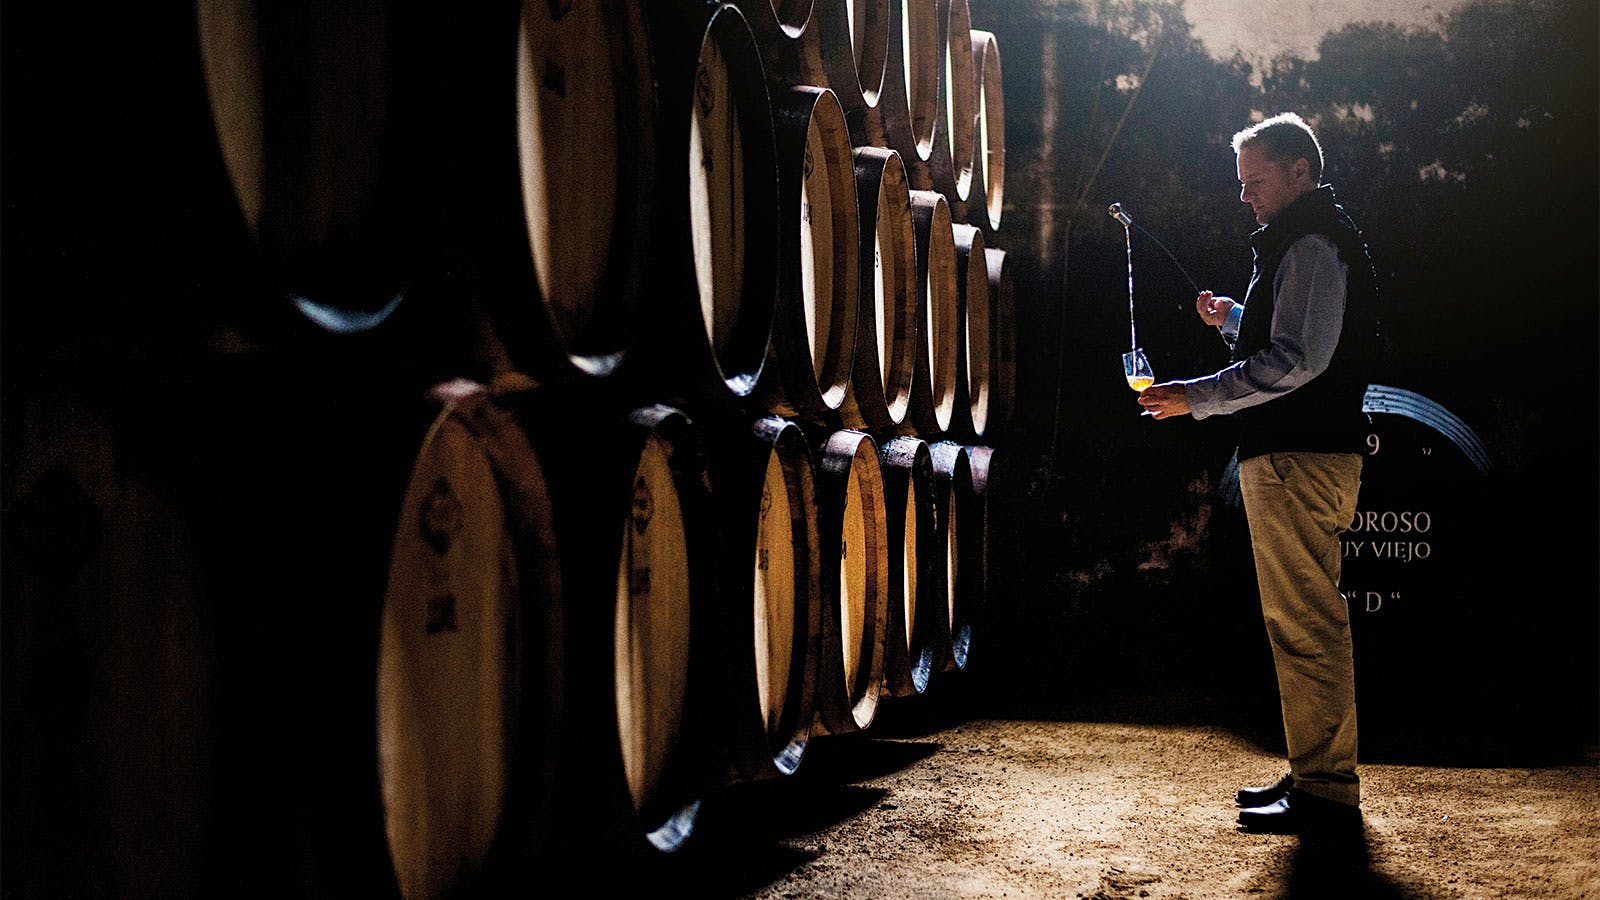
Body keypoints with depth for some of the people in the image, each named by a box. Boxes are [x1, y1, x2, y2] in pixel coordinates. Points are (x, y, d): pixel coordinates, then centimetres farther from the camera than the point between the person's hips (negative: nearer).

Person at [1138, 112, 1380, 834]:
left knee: (1305, 624, -9)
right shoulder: (1305, 240, 23)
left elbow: (1296, 360, -21)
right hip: (1297, 457, 11)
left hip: (1299, 460, -11)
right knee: (1303, 621, 14)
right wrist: (1234, 320, 24)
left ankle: (1326, 791, -6)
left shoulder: (1311, 243, -11)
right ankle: (1314, 775, 21)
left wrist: (1196, 397, -19)